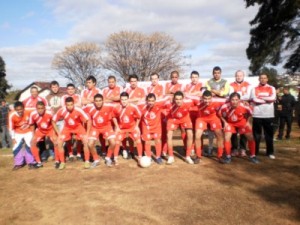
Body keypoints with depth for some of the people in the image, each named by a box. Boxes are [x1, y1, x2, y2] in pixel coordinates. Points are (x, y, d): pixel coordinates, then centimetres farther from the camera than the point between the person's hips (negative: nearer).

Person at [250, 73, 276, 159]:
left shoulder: (272, 88, 9)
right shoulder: (254, 89, 6)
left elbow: (272, 98, -10)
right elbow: (254, 100, -10)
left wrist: (260, 97, -7)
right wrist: (266, 100, -5)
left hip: (269, 115, 1)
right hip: (257, 115, -1)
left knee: (269, 134, 8)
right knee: (256, 134, 5)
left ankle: (270, 152, 18)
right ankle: (255, 152, 15)